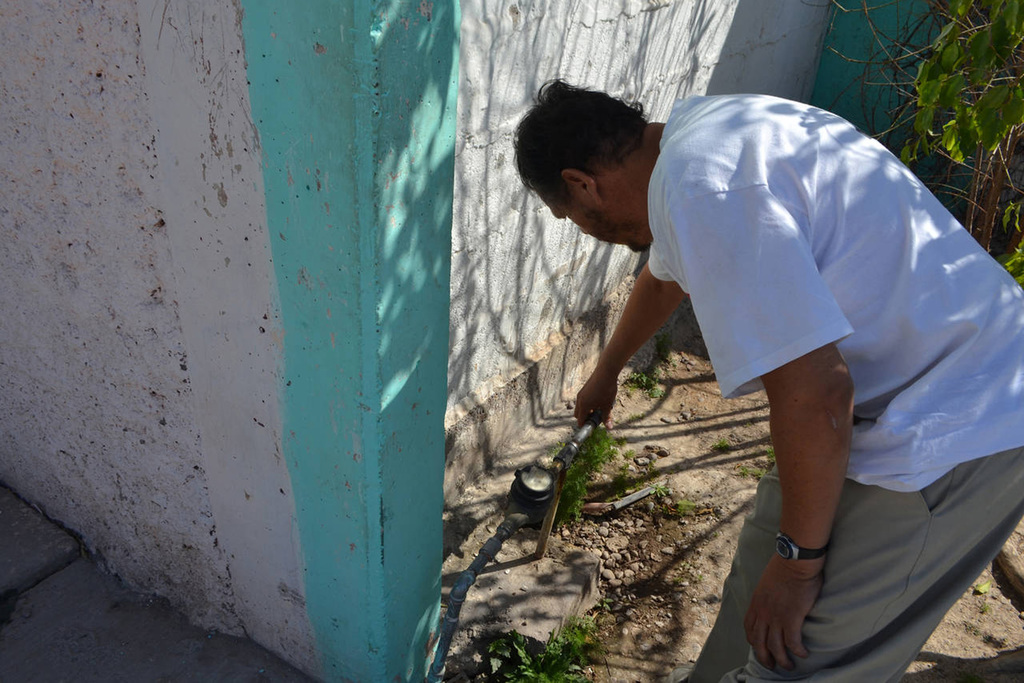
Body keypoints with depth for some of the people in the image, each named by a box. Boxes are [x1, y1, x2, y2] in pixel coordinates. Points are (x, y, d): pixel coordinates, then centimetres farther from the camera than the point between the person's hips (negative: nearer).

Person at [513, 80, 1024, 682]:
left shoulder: (701, 189, -26)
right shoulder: (694, 127, 8)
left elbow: (815, 399, -29)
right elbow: (665, 273, 26)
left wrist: (798, 561, -11)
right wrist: (607, 371, 43)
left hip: (951, 432, -10)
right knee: (767, 552, 22)